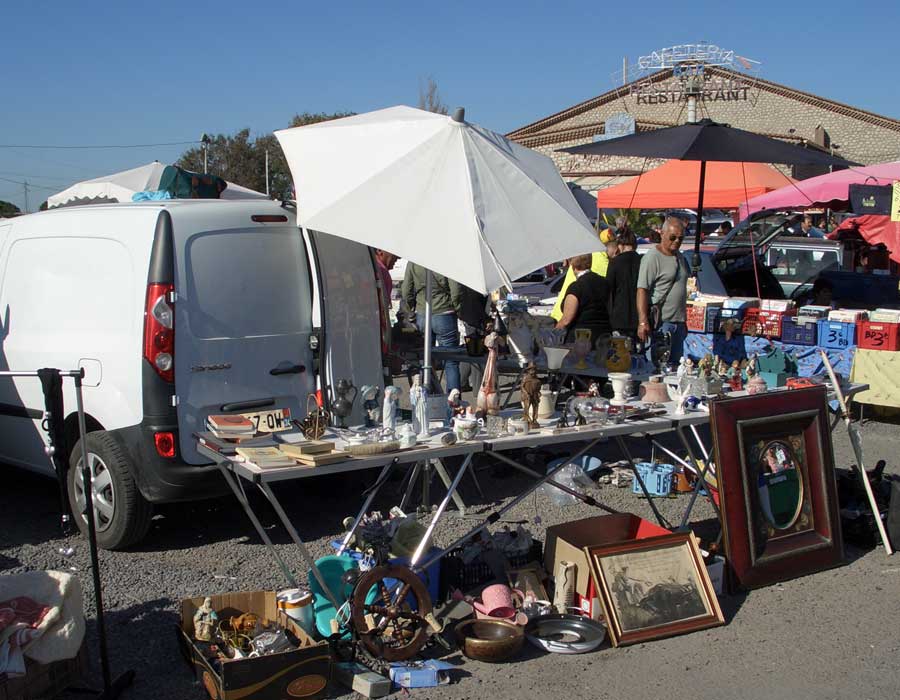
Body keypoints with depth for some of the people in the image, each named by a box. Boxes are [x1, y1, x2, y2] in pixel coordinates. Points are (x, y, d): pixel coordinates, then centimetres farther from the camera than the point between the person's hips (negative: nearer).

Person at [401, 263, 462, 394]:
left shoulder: (413, 263, 1)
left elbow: (406, 292, 4)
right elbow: (456, 291, -13)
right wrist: (456, 308, 4)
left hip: (421, 317, 4)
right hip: (444, 315, -4)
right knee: (451, 363, 2)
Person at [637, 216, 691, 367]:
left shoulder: (680, 257, 17)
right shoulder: (652, 257, -10)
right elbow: (642, 290, -17)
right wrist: (643, 322, -25)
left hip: (678, 322, 8)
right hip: (660, 323, -8)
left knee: (676, 363, 9)